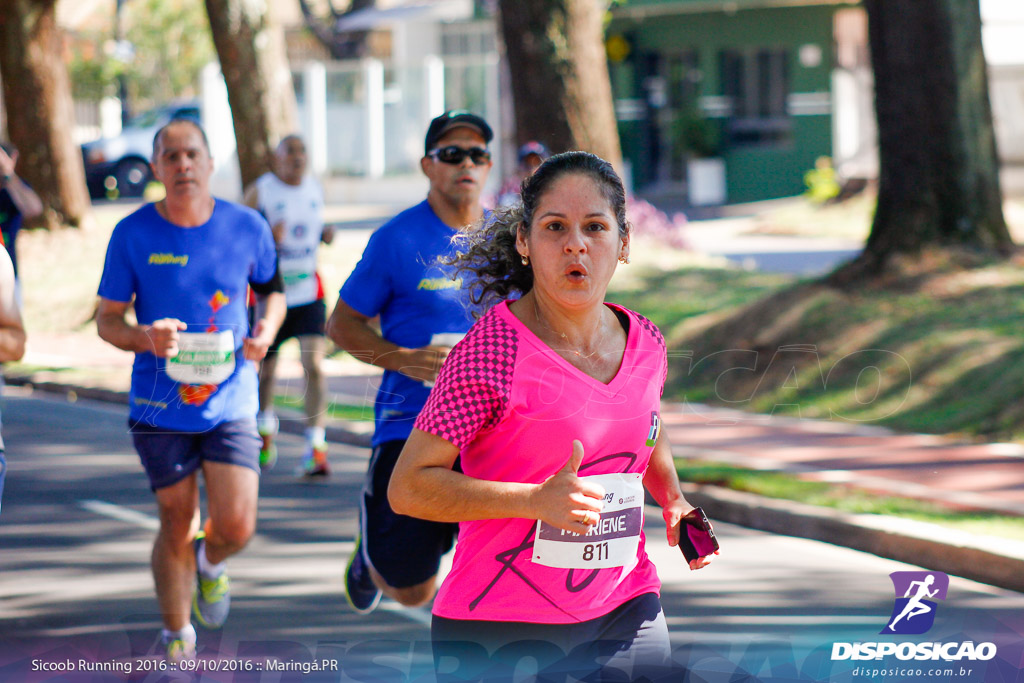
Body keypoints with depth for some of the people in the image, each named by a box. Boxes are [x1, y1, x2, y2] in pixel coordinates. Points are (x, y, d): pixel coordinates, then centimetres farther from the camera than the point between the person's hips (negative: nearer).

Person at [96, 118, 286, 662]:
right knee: (177, 527, 5)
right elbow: (107, 319, 0)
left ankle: (210, 563, 29)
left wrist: (267, 328, -6)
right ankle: (177, 637, 27)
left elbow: (272, 289, 16)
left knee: (236, 528, -9)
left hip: (230, 401, 1)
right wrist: (146, 339, -21)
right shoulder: (133, 234, -6)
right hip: (160, 407, -1)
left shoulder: (247, 227, -1)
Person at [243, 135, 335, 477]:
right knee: (265, 369, 11)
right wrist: (267, 238, -25)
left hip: (309, 294, 2)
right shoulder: (259, 192, -6)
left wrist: (325, 235, 0)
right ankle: (265, 429, 40)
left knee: (314, 366, -13)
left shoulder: (315, 189, 8)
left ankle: (315, 448, -14)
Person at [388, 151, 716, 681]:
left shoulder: (645, 344, 3)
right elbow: (407, 488, -17)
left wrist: (675, 504, 7)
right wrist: (536, 500, -25)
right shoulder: (492, 351, -15)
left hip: (626, 615, 5)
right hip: (498, 634, -5)